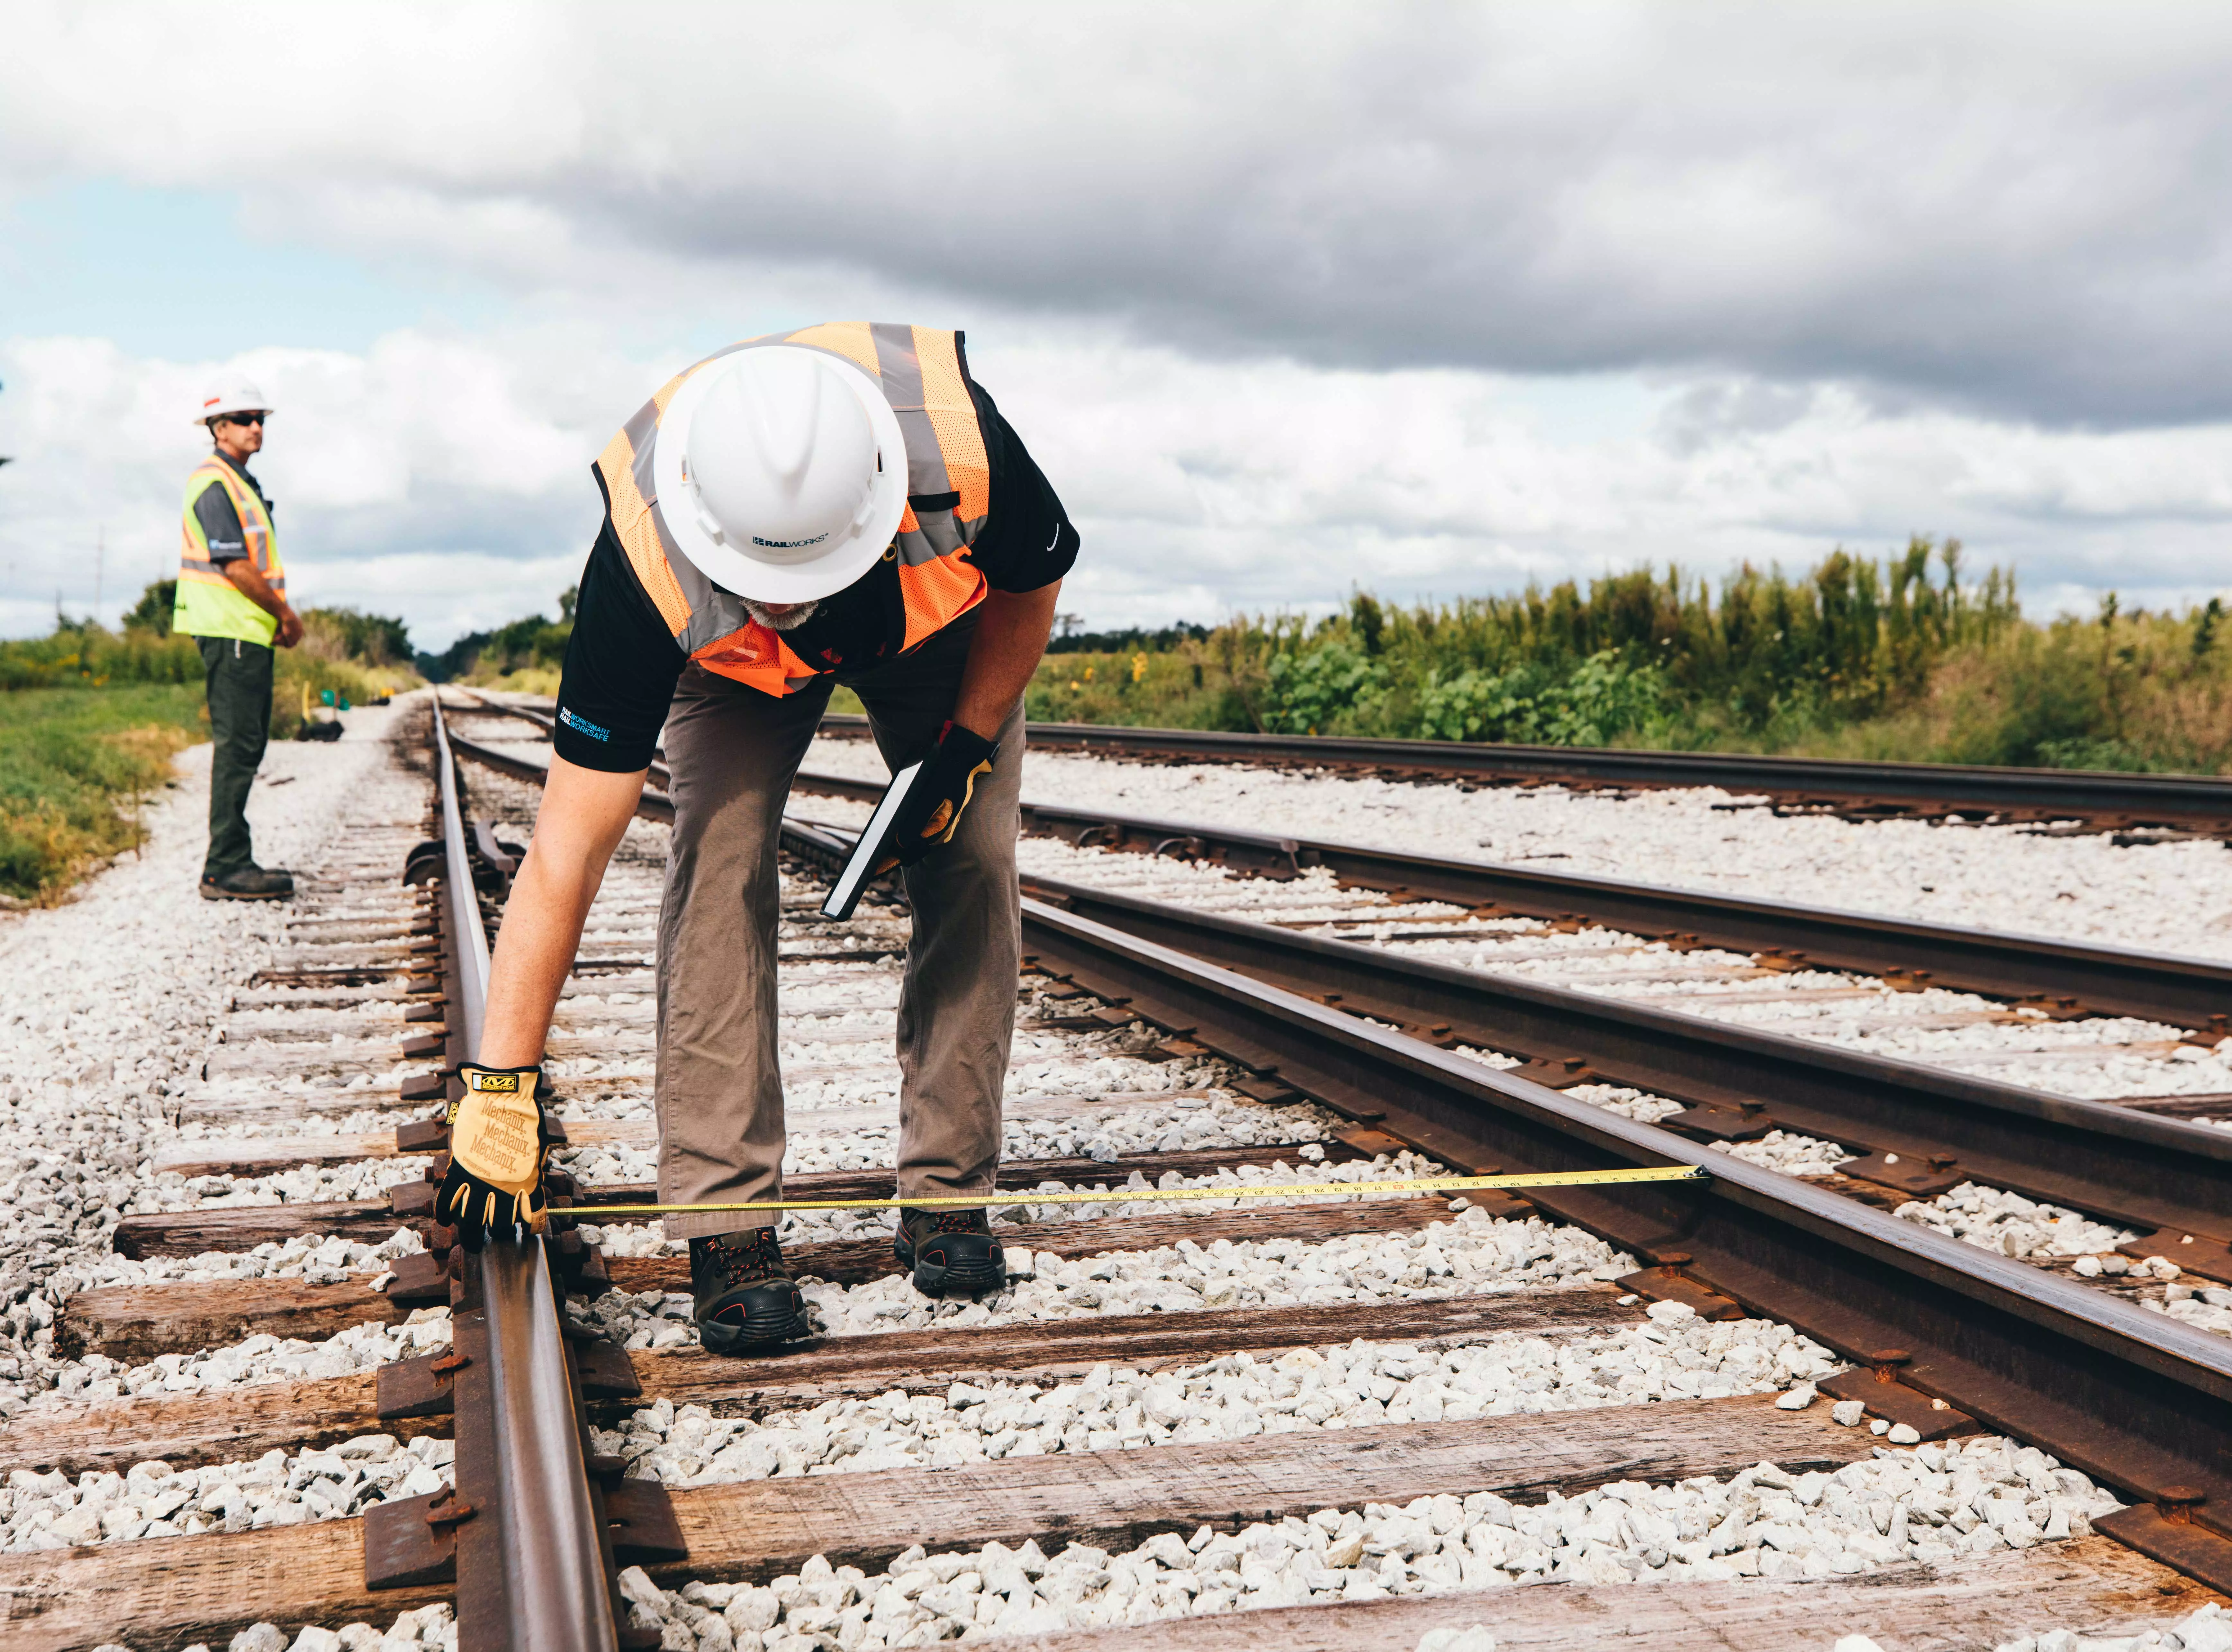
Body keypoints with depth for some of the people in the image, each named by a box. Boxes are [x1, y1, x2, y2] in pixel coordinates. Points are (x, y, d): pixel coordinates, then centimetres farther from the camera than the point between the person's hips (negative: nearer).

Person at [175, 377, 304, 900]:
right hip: (232, 632, -10)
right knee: (237, 748, -11)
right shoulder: (214, 483, -12)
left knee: (245, 747, 12)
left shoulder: (239, 481, 20)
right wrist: (285, 614, -10)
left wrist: (279, 615, 11)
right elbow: (235, 567, -18)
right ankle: (226, 870, -10)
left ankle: (232, 863, 17)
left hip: (249, 631, 10)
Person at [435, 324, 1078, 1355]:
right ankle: (725, 1217, -14)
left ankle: (947, 1193, 3)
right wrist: (501, 1087, -38)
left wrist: (965, 751, -19)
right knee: (719, 863, -21)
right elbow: (567, 854, -38)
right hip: (730, 659, -1)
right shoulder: (646, 566, -42)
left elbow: (1031, 584, -15)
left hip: (947, 620, 1)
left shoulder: (960, 451, -43)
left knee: (974, 866, -10)